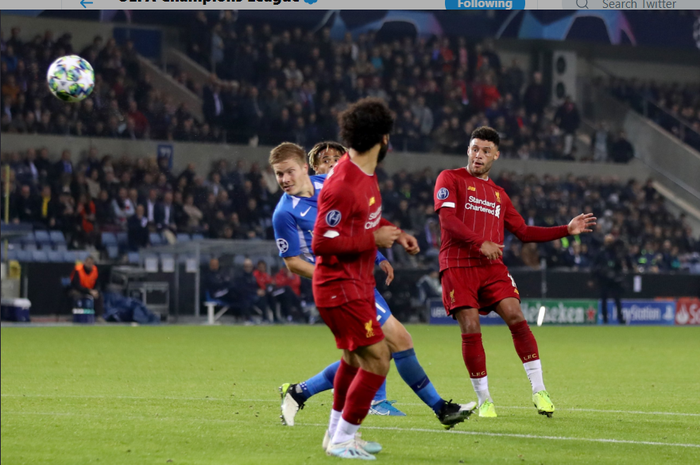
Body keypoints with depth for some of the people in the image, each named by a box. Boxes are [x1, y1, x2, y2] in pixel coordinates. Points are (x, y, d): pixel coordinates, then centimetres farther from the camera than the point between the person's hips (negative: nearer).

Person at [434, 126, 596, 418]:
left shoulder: (498, 194, 23)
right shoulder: (451, 179, 5)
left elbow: (523, 232, 26)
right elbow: (446, 218, -10)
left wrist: (567, 230, 21)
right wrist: (479, 242, -20)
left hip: (492, 266, 4)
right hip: (458, 265, -4)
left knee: (516, 318, -14)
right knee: (470, 331, -10)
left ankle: (538, 391, -11)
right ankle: (483, 400, 3)